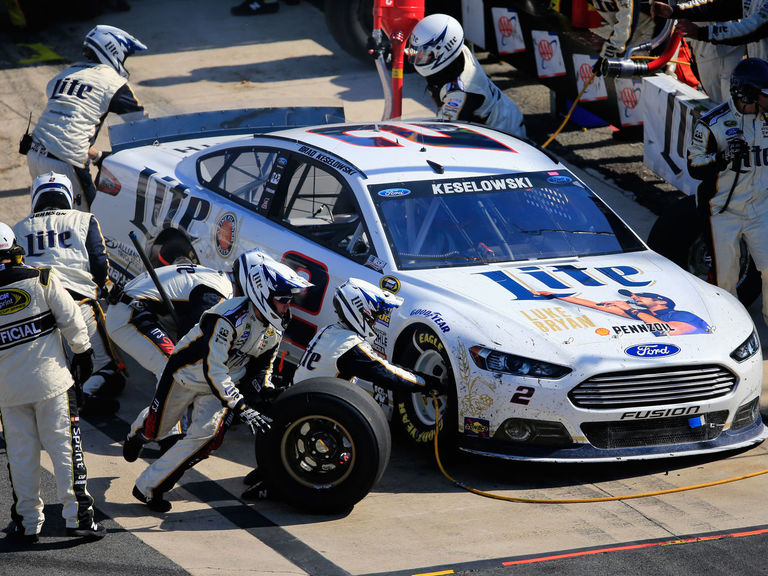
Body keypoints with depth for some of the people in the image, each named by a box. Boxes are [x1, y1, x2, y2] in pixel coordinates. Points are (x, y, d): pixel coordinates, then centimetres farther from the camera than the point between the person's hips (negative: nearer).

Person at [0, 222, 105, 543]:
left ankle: (28, 522, 15)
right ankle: (77, 516, 4)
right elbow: (71, 319, -5)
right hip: (51, 380, -1)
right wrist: (82, 351, 10)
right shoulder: (40, 279, -7)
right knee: (64, 445, 4)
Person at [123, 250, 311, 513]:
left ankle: (149, 486, -7)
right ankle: (138, 434, 53)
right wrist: (242, 408, -43)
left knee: (208, 436, -17)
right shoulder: (230, 316, -35)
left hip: (221, 385, 5)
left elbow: (263, 365, 9)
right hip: (185, 375, -5)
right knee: (157, 429, 12)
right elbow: (213, 368, -39)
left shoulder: (275, 328, -9)